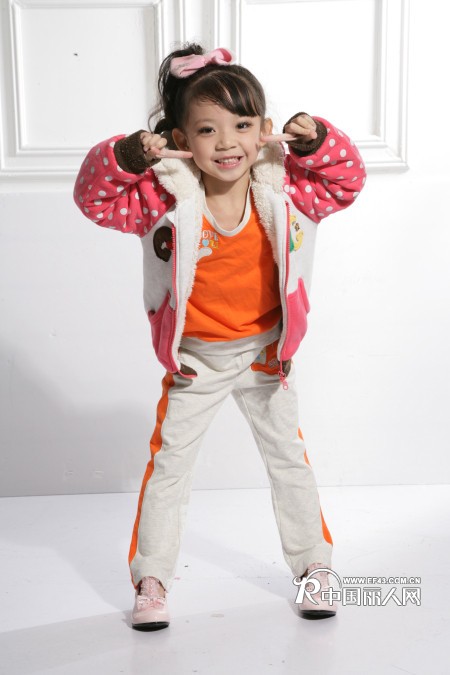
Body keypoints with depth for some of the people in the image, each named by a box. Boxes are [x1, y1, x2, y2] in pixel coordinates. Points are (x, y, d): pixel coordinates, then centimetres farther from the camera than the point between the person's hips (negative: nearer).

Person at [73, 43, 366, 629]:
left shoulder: (284, 190, -14)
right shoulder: (166, 198, -20)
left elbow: (347, 181, -3)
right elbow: (94, 198, -19)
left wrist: (317, 140, -22)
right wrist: (129, 155, -37)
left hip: (265, 352, 2)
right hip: (194, 359, -1)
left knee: (288, 457, 13)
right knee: (169, 464, 8)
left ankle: (313, 564, 32)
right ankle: (152, 578, 24)